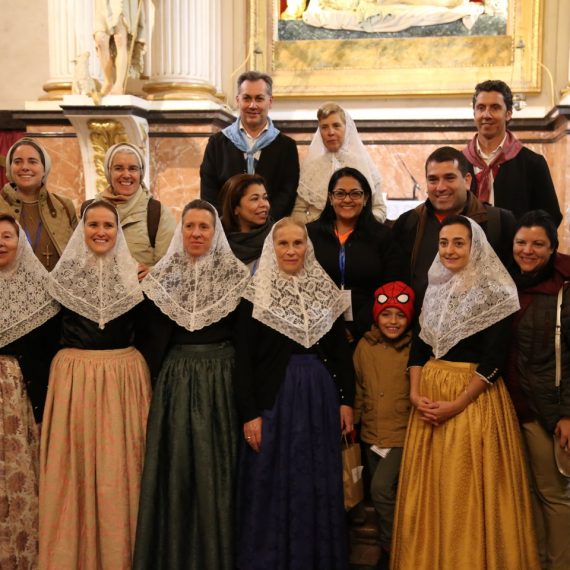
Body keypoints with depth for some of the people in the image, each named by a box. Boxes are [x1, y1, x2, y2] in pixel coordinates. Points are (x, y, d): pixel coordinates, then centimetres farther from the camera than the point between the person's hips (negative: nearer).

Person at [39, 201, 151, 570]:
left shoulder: (134, 275, 3)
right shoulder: (63, 275, 3)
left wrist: (150, 387, 3)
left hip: (124, 376, 0)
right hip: (73, 375, 0)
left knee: (120, 468, 3)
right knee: (73, 466, 4)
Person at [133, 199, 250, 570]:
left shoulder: (235, 273, -1)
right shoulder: (164, 274, 6)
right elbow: (154, 334, 5)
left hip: (220, 375, -2)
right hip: (175, 377, 2)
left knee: (215, 463, 1)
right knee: (175, 462, 6)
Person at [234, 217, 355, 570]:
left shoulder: (325, 290, 6)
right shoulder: (257, 295, -5)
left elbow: (341, 349, 9)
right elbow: (243, 358, -6)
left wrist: (346, 399, 5)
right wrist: (249, 413, -11)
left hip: (320, 396, 3)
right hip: (274, 397, -3)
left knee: (319, 484, 10)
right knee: (273, 485, 4)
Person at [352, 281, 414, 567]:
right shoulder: (365, 346, -1)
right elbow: (359, 389, 8)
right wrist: (351, 421, 8)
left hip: (403, 436, -5)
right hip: (372, 436, 5)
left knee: (382, 487, -20)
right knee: (380, 496, 17)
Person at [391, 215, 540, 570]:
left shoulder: (493, 293, -9)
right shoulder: (435, 289, 10)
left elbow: (494, 359, -14)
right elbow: (420, 345, 10)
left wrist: (456, 405, -17)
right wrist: (416, 393, -4)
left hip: (474, 397, -6)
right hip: (430, 396, 6)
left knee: (466, 489, -1)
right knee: (429, 487, 11)